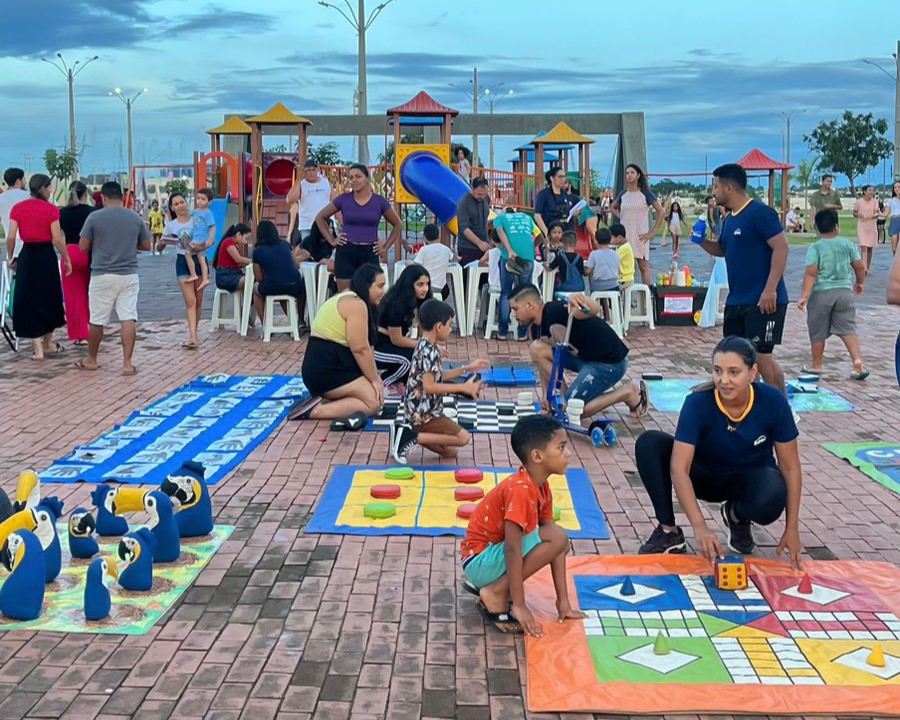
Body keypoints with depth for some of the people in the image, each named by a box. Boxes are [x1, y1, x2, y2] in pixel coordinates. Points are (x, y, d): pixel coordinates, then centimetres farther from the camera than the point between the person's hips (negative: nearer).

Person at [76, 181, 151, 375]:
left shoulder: (94, 217, -5)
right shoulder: (135, 218, 3)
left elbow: (83, 247, -1)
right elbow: (146, 246, 13)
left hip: (102, 275, -2)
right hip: (129, 275, 2)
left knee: (97, 320, 10)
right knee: (128, 319, -1)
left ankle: (91, 360, 24)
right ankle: (127, 363, -5)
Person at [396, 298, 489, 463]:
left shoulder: (425, 345, 9)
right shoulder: (430, 351, -20)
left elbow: (437, 376, 18)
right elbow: (429, 386, -26)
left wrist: (466, 369, 16)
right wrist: (463, 388, -21)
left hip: (420, 410, 9)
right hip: (423, 413, -9)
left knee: (450, 452, 14)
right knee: (463, 438, -7)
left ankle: (409, 433, 6)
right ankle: (412, 436, -10)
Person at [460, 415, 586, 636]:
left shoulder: (542, 488, 4)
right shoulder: (521, 490, -25)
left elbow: (551, 532, 3)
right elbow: (512, 550, -27)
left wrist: (563, 601, 1)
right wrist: (519, 606, -25)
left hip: (494, 550, 9)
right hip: (480, 559, -9)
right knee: (557, 540, -18)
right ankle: (495, 594, -12)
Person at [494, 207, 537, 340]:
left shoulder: (500, 218, 21)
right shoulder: (527, 217, 31)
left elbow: (500, 231, 0)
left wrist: (510, 251, -12)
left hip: (509, 256, -2)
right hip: (528, 257, 2)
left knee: (506, 294, 7)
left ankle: (502, 332, 3)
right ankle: (522, 333, 7)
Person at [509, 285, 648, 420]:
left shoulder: (554, 311, -22)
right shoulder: (543, 322, 7)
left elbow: (594, 310, -39)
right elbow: (542, 359, 14)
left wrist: (576, 298, -62)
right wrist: (545, 394, 5)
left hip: (608, 362, -9)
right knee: (537, 349, -1)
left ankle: (627, 393, 1)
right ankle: (565, 396, 6)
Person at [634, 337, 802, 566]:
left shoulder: (773, 401, -23)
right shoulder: (698, 403, -27)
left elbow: (790, 467, -14)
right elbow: (679, 468, -33)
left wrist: (792, 529, -17)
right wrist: (699, 527, -43)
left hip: (752, 477, 0)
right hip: (707, 474, 0)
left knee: (771, 500, -37)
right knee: (649, 443, -27)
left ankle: (737, 516, 1)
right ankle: (669, 532, -13)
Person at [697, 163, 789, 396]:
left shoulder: (760, 212, -14)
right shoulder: (729, 219, 13)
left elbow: (781, 248, -20)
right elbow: (722, 250, 28)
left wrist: (770, 289, -24)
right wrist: (702, 241, 7)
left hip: (763, 301, -9)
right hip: (736, 300, 9)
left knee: (761, 356, -8)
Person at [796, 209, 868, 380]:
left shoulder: (814, 248, -9)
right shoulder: (847, 244, 2)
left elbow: (811, 273, -17)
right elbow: (860, 267, 6)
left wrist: (804, 295, -19)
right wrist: (859, 283, 24)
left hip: (822, 293, -3)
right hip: (845, 291, 3)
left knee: (817, 331, 11)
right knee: (847, 328, 7)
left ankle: (816, 366, 22)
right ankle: (857, 361, -10)